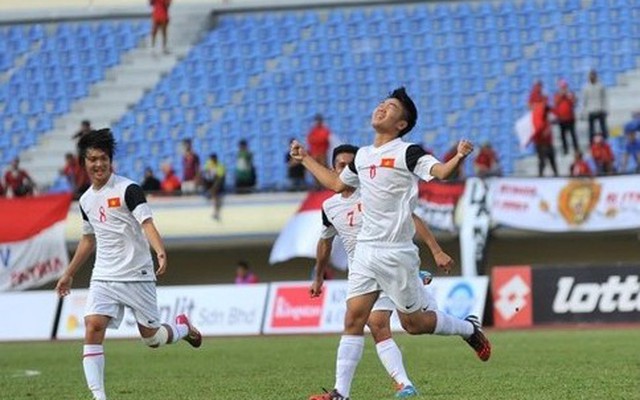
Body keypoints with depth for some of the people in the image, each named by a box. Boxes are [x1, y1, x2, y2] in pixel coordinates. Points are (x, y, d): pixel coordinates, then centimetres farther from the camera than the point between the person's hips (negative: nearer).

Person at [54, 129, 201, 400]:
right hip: (103, 277, 5)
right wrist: (69, 274, 28)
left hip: (137, 276, -5)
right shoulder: (86, 200, 11)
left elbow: (147, 223, -21)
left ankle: (182, 327, 37)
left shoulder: (128, 189, -9)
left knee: (151, 338, 2)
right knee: (93, 328, -16)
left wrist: (161, 253, -39)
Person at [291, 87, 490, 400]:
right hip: (365, 250, 6)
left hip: (396, 253, -6)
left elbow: (440, 172, -23)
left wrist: (459, 157, -43)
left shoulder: (407, 153, -8)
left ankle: (469, 329, 30)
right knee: (353, 319, -3)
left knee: (413, 323, 3)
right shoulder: (362, 156, 13)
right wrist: (305, 159, 32)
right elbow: (336, 183, 31)